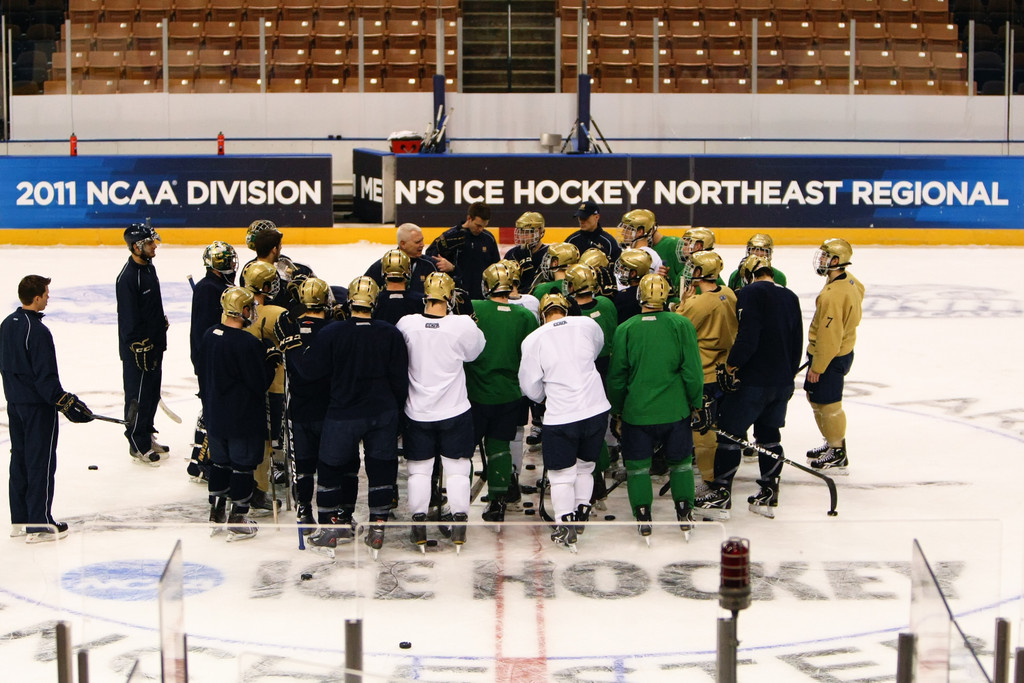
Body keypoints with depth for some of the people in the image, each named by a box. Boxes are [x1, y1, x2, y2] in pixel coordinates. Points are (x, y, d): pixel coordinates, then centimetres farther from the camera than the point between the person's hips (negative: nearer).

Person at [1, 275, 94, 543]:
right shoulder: (38, 332, -23)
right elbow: (45, 377, -24)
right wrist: (65, 401, -17)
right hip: (38, 405, -9)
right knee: (41, 462, -1)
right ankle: (39, 525, 3)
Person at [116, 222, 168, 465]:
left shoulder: (149, 268, 9)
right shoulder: (128, 277, -21)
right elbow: (128, 318, -22)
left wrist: (161, 327, 22)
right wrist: (139, 349, -21)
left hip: (155, 345, 9)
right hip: (136, 348, -9)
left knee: (152, 392, 17)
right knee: (138, 395, 0)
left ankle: (147, 436, 30)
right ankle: (138, 445, 10)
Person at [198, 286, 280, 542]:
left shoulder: (209, 336, 1)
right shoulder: (247, 343, -24)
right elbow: (260, 384, -19)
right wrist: (272, 361, -4)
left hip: (214, 415, 7)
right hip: (243, 419, -7)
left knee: (219, 462, 19)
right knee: (243, 466, 4)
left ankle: (217, 515, 28)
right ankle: (238, 522, 10)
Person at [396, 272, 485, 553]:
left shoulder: (406, 324, -13)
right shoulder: (463, 325, -17)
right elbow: (474, 351, 2)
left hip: (418, 413, 1)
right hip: (455, 412, -1)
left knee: (419, 469, 13)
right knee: (457, 469, 11)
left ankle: (419, 526, 14)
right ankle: (459, 525, 11)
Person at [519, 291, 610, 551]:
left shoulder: (533, 340, -6)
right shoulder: (587, 324, 0)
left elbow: (531, 388, 0)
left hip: (560, 417, -3)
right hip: (596, 411, 3)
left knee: (562, 475, 7)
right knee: (585, 466, 21)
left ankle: (565, 526, 3)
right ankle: (582, 515, 27)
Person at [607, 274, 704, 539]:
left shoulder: (625, 329, -6)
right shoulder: (681, 325, -7)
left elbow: (616, 374, 0)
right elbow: (692, 369, -4)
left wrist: (617, 407, 15)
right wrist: (695, 402, 10)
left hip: (637, 411, -1)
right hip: (675, 410, 1)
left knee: (637, 465, 11)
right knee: (680, 461, 17)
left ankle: (643, 518, 9)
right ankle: (684, 513, 21)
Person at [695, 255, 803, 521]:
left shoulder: (750, 293, -12)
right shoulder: (790, 298, 10)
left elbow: (747, 338, -22)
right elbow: (797, 344, 14)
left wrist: (729, 366, -10)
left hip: (752, 381, -7)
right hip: (782, 383, 7)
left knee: (730, 432, 1)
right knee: (769, 434, 16)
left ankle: (720, 496, 2)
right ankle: (768, 496, 20)